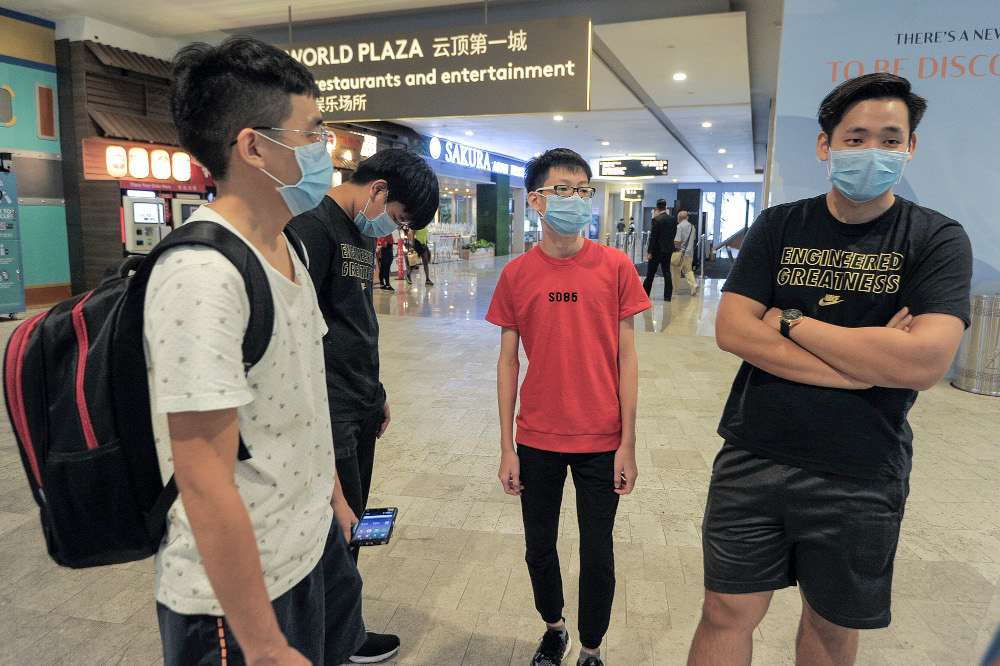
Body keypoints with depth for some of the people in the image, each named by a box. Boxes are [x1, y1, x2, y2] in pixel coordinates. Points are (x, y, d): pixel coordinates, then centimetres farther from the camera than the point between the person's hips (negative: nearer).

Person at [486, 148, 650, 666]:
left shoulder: (615, 266, -5)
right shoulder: (516, 274, -2)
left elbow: (626, 357, -3)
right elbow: (507, 361, 1)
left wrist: (627, 444, -4)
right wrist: (507, 447, 1)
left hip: (600, 441, -1)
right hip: (537, 441, 2)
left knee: (597, 555, 11)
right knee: (539, 550, 17)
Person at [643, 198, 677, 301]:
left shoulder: (656, 219, -14)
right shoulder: (673, 219, 3)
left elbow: (653, 237, -15)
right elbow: (674, 234, 9)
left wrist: (649, 252, -12)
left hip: (658, 250, -5)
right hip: (668, 250, 5)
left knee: (650, 274, 4)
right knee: (667, 273, 8)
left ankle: (644, 294, 12)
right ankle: (667, 295, 7)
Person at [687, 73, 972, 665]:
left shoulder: (937, 238, -4)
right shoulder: (780, 227, 2)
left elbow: (927, 361, -20)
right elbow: (732, 329, -10)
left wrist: (791, 321, -13)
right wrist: (866, 362, -16)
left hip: (861, 479, 0)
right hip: (754, 459, 1)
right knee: (728, 615, 9)